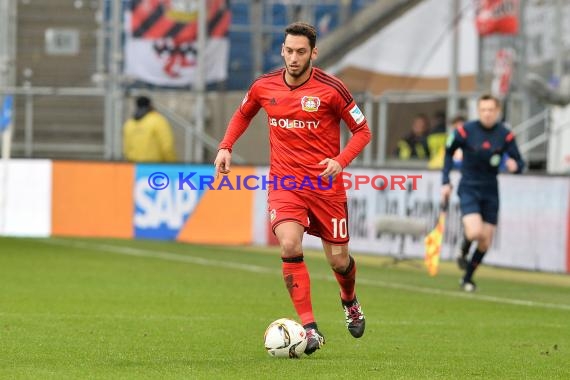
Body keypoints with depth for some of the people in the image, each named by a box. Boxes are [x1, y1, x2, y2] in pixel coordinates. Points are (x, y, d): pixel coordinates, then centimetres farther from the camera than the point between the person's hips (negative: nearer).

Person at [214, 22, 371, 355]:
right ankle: (310, 329, -18)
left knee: (338, 260, 6)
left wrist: (340, 160, -19)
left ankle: (350, 301, 44)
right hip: (284, 183, 1)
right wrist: (226, 147, 6)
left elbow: (362, 131, -2)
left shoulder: (331, 89, -11)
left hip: (325, 184, -1)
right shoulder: (264, 87, -1)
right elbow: (243, 114, 21)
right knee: (290, 245, -23)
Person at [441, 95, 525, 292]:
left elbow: (519, 163, -4)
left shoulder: (505, 135, -6)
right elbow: (449, 152, 7)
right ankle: (463, 252, 13)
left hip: (490, 192, 3)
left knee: (485, 242, 4)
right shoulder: (465, 131, -9)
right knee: (475, 232, -24)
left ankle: (468, 278, 26)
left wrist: (515, 165, -30)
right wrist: (446, 182, 2)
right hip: (469, 189, -3)